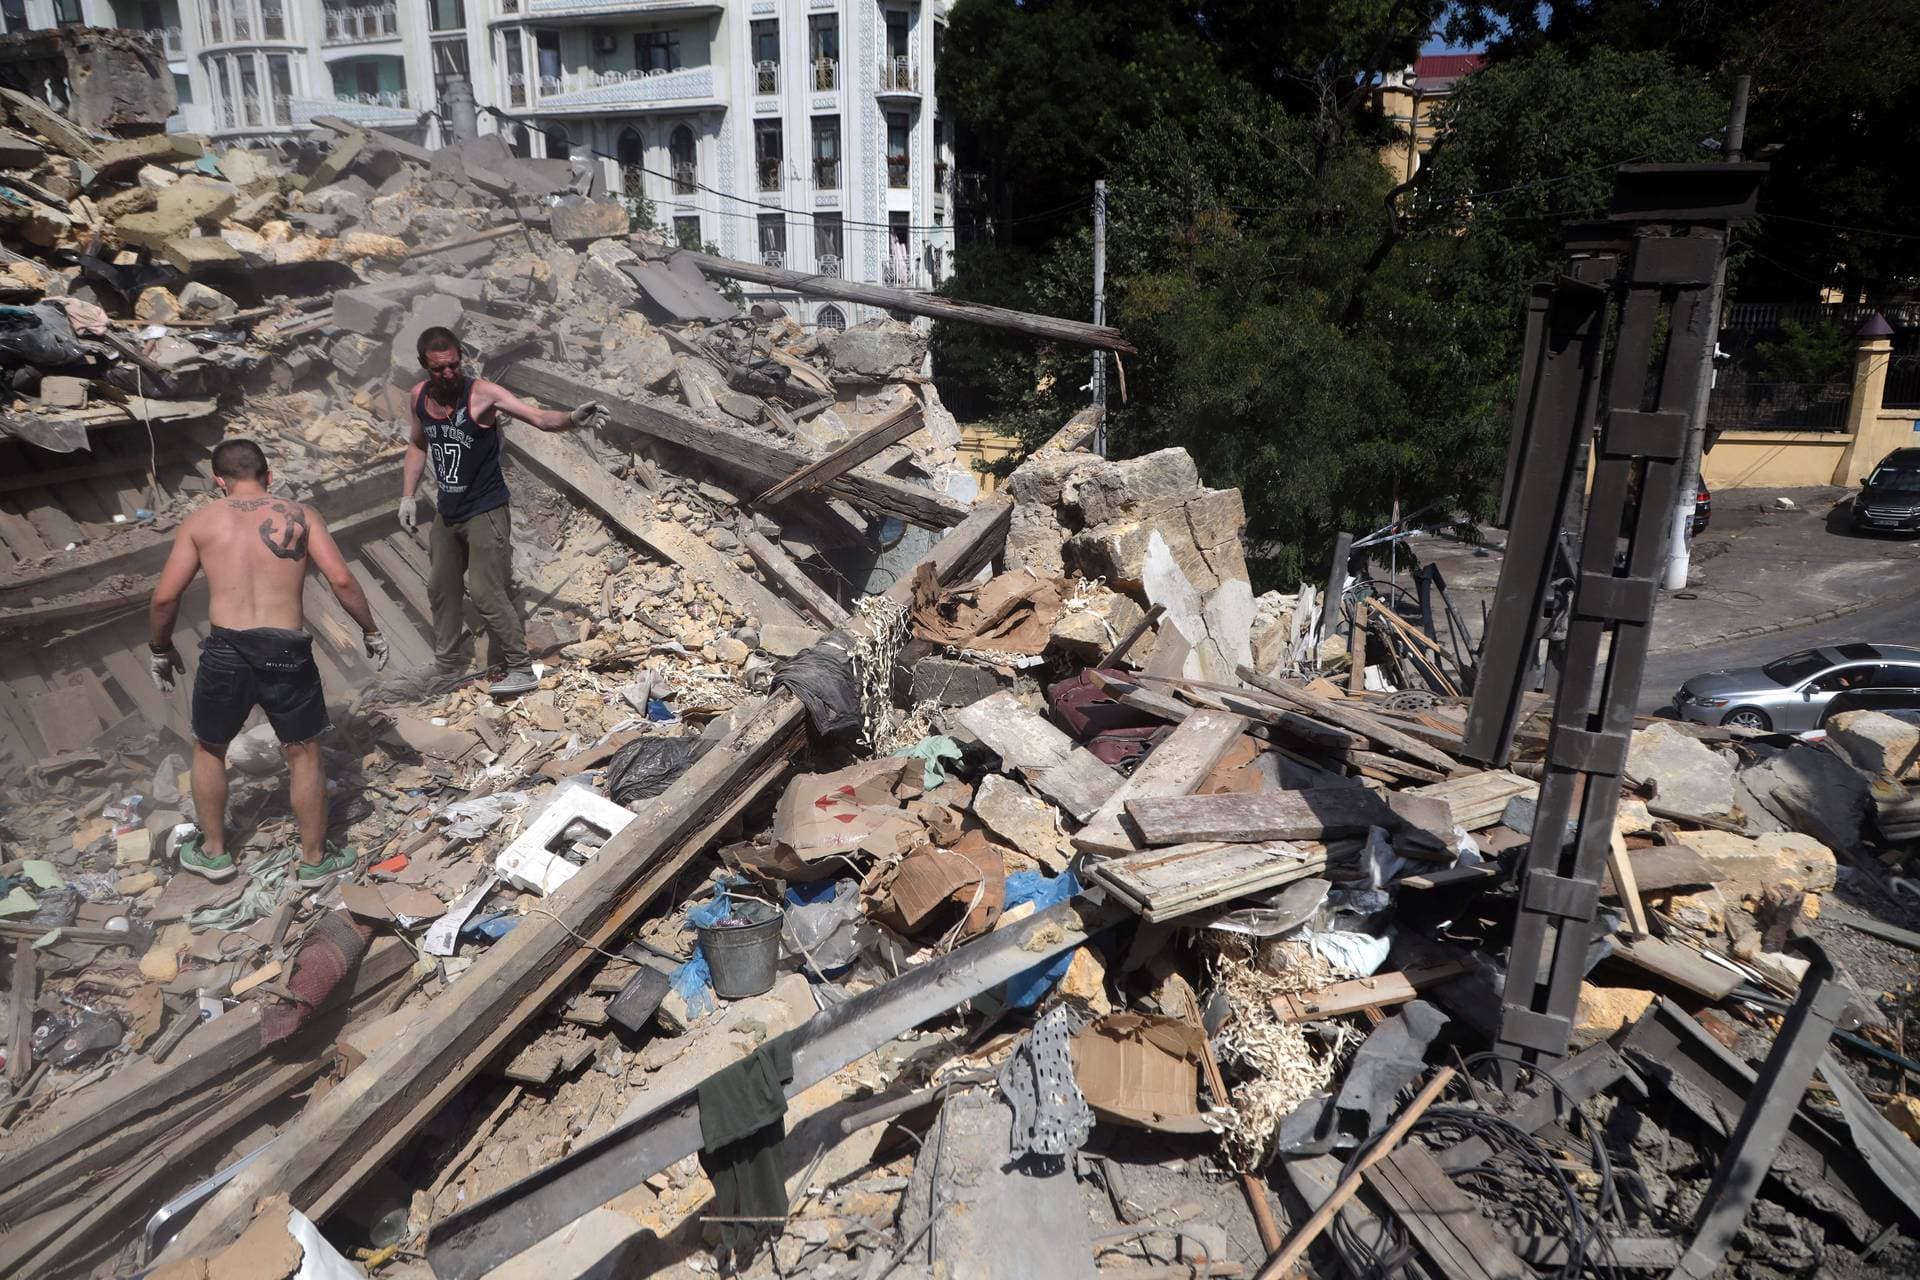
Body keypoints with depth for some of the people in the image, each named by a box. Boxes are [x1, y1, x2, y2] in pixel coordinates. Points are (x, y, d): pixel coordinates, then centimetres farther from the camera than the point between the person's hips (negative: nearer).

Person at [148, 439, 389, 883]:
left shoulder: (201, 521, 7)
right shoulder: (300, 516, 5)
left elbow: (165, 597, 4)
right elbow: (342, 580, -5)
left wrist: (161, 649, 19)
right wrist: (371, 632, 6)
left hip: (226, 651, 1)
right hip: (287, 651, -1)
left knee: (208, 750, 25)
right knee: (304, 756, 15)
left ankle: (213, 852, 37)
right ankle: (314, 859, 27)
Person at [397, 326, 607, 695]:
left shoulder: (481, 393, -19)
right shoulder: (420, 396, -1)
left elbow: (539, 418, -31)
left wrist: (572, 419, -51)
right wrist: (407, 496, 12)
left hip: (485, 512, -7)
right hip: (447, 513, 7)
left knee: (487, 594, -11)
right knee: (441, 589, 18)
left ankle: (521, 670, 2)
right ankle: (447, 666, 36)